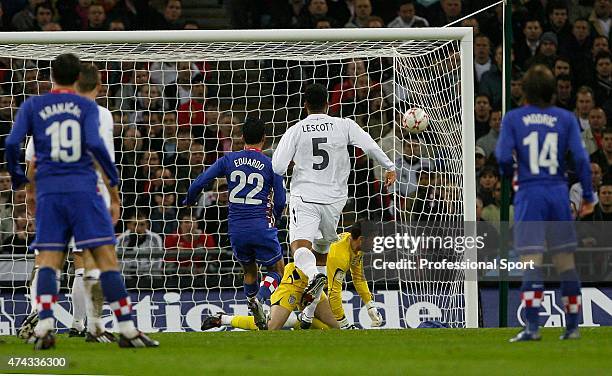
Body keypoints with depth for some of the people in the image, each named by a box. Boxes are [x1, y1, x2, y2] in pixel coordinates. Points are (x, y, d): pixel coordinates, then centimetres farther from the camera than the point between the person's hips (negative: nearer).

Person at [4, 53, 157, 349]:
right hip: (84, 189, -2)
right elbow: (94, 144, -8)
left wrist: (16, 177, 15)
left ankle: (44, 325, -16)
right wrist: (114, 180, 2)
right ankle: (126, 329, -8)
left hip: (48, 191, 2)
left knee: (49, 260, 3)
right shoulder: (87, 107, 5)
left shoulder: (32, 106, 9)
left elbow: (12, 143, 0)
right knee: (106, 258, -3)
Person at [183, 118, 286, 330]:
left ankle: (254, 308, 21)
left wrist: (189, 201, 22)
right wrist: (276, 215, 22)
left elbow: (199, 183, 1)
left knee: (249, 271, 24)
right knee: (277, 270, 12)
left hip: (236, 229, 3)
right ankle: (259, 298, -16)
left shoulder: (228, 160, 4)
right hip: (261, 227, -3)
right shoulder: (272, 165, -1)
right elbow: (280, 203, 0)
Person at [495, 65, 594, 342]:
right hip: (559, 193, 2)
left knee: (531, 262, -6)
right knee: (566, 262, 11)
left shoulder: (513, 118, 0)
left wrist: (508, 177, 14)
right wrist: (588, 196, 4)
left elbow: (503, 157, -8)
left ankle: (532, 326, -17)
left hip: (529, 194, -2)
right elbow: (581, 158, -2)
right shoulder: (566, 118, 4)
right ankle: (572, 326, 14)